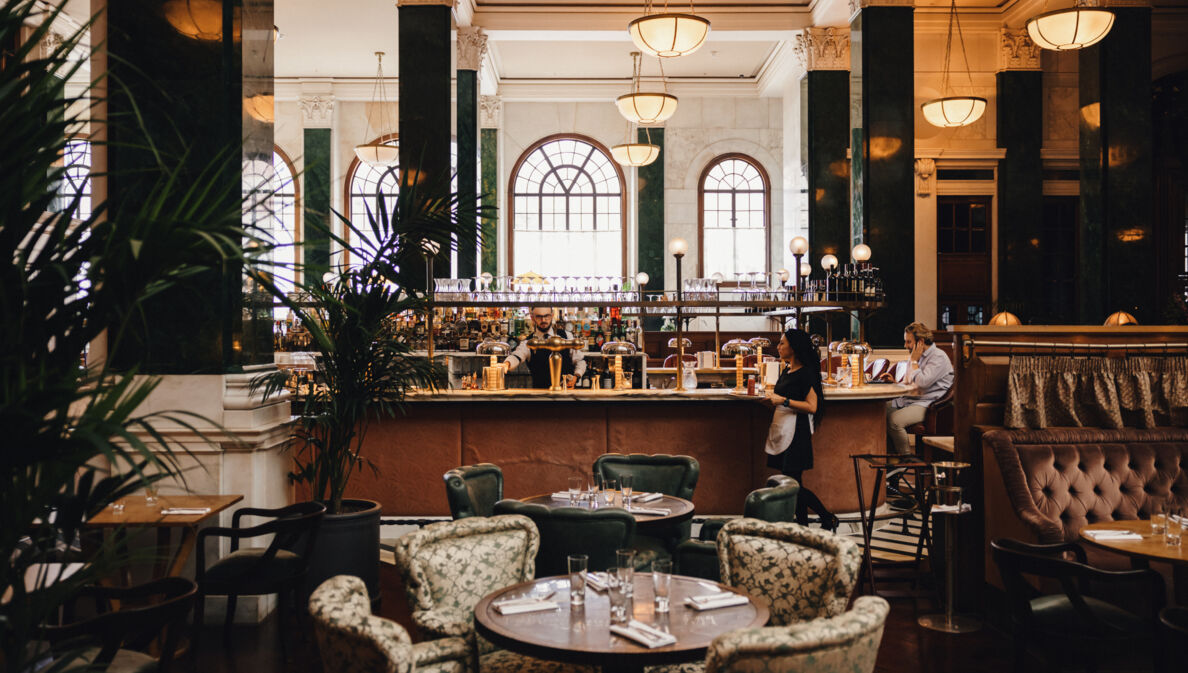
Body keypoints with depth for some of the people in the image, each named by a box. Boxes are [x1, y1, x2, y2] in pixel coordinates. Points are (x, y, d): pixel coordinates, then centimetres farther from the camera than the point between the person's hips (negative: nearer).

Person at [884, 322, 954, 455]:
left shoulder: (938, 357, -9)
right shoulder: (915, 356, 19)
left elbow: (922, 383, -22)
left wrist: (914, 361, -9)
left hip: (926, 404, -9)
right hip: (907, 400, 9)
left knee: (894, 420, -31)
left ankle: (906, 458, -12)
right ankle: (893, 452, 1)